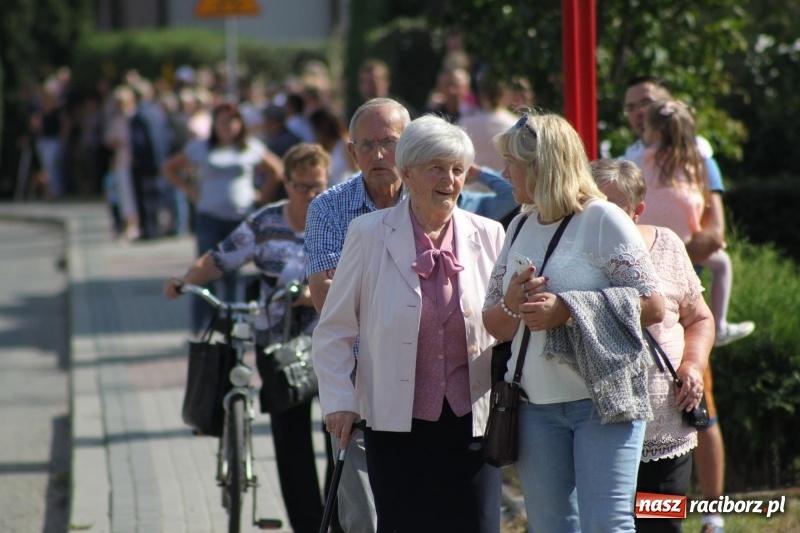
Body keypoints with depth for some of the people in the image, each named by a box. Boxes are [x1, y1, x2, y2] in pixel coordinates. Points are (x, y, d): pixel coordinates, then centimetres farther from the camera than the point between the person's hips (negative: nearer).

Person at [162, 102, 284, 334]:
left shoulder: (252, 148, 8)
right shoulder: (200, 149, 6)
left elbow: (276, 169, 19)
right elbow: (170, 168, 16)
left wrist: (263, 194, 9)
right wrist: (190, 190, 6)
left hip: (242, 218, 1)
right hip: (210, 217, -1)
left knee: (235, 276, 1)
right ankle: (197, 330, -4)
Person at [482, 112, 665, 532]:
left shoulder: (602, 220, -5)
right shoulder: (520, 228, 15)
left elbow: (653, 306, -11)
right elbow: (495, 326, 16)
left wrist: (568, 309, -19)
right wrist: (512, 305, -8)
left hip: (603, 401, -6)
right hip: (536, 407, 6)